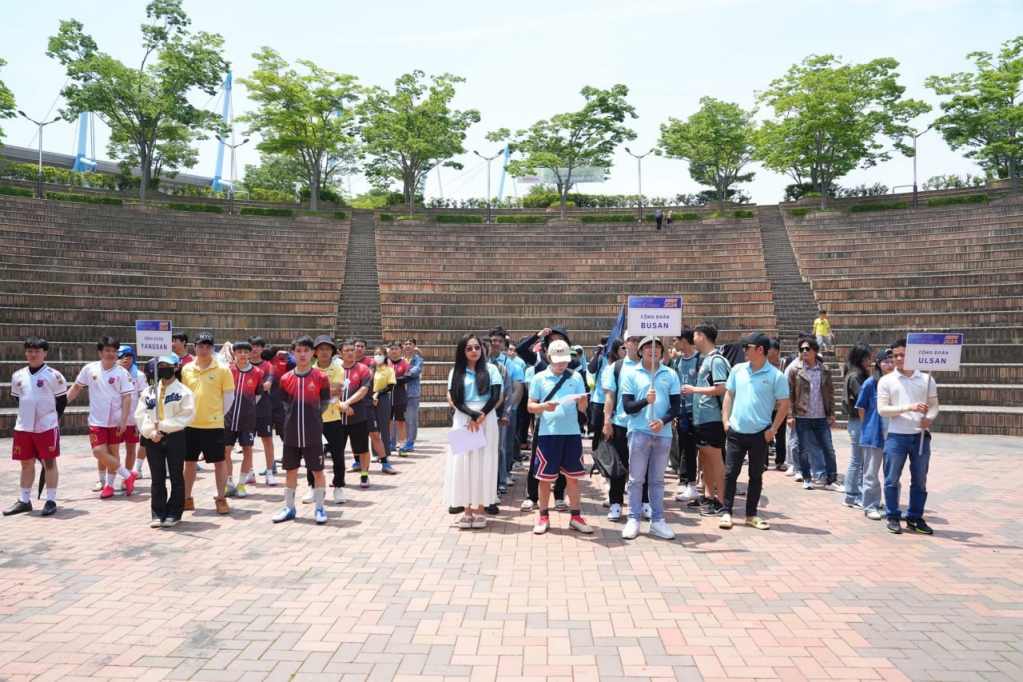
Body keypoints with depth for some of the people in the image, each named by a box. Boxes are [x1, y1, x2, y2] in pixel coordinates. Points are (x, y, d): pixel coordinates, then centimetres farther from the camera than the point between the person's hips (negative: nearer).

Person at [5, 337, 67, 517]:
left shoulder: (53, 375, -6)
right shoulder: (17, 376, 9)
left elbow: (62, 401, -1)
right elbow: (18, 399, 20)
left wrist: (52, 419, 3)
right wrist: (28, 415, 16)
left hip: (46, 427, -5)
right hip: (23, 427, 5)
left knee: (49, 463, 0)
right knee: (26, 463, 12)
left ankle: (51, 501, 5)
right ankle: (24, 501, 21)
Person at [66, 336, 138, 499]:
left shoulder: (122, 373, -7)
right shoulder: (89, 369, 0)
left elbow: (127, 398, -7)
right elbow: (76, 388, 11)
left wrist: (123, 420, -13)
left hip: (115, 420, -2)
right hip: (97, 420, 2)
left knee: (113, 452, 8)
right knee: (99, 452, -7)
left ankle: (109, 485, 20)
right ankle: (128, 475, 6)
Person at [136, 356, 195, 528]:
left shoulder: (184, 391, -3)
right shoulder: (149, 391, 9)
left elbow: (186, 416, -12)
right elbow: (140, 414, 2)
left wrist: (164, 425, -18)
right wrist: (151, 432, -13)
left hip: (175, 437, -3)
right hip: (153, 439, 3)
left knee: (176, 478, 5)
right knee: (157, 478, 9)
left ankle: (174, 513, 14)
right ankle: (158, 514, 16)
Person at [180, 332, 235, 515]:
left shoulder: (222, 369, -6)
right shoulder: (186, 369, 5)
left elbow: (229, 396, -2)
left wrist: (219, 415, -3)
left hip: (213, 425, -4)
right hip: (190, 425, 4)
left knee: (219, 462, 3)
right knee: (189, 462, 13)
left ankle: (220, 499, 13)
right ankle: (187, 499, 26)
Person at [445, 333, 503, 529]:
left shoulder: (490, 369, 4)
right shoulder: (456, 372, 7)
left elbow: (496, 397, -3)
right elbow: (453, 400, -2)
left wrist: (480, 417, -13)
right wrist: (472, 414, -16)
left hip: (487, 421, -1)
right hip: (463, 421, 1)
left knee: (483, 463, 0)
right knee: (463, 463, -1)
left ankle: (480, 510, 6)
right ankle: (466, 509, 6)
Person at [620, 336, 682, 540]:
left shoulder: (671, 374, 6)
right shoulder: (631, 374, 1)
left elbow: (676, 406, 4)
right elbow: (627, 407, -4)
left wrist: (663, 421, -14)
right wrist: (645, 400, -22)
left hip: (663, 433, 2)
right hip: (639, 431, -2)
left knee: (657, 479, 11)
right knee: (636, 479, 4)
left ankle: (657, 521, 18)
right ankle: (633, 520, 12)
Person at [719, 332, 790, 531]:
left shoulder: (775, 376, -8)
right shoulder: (738, 370, 2)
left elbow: (784, 404, -4)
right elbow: (729, 395, 10)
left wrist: (773, 429, -8)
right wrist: (725, 420, 1)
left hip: (760, 433, -2)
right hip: (735, 431, 2)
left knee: (756, 475, 10)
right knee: (730, 473, 4)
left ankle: (751, 515, 21)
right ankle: (726, 512, 13)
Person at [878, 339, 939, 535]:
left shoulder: (927, 379, 6)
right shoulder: (886, 381, 0)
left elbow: (934, 406, 9)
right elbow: (882, 409, -7)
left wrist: (930, 418, -13)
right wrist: (909, 407, -19)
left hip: (920, 436, 2)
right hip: (896, 437, -2)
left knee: (920, 481, 10)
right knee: (892, 480, 3)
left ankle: (915, 518, 23)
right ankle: (893, 517, 16)